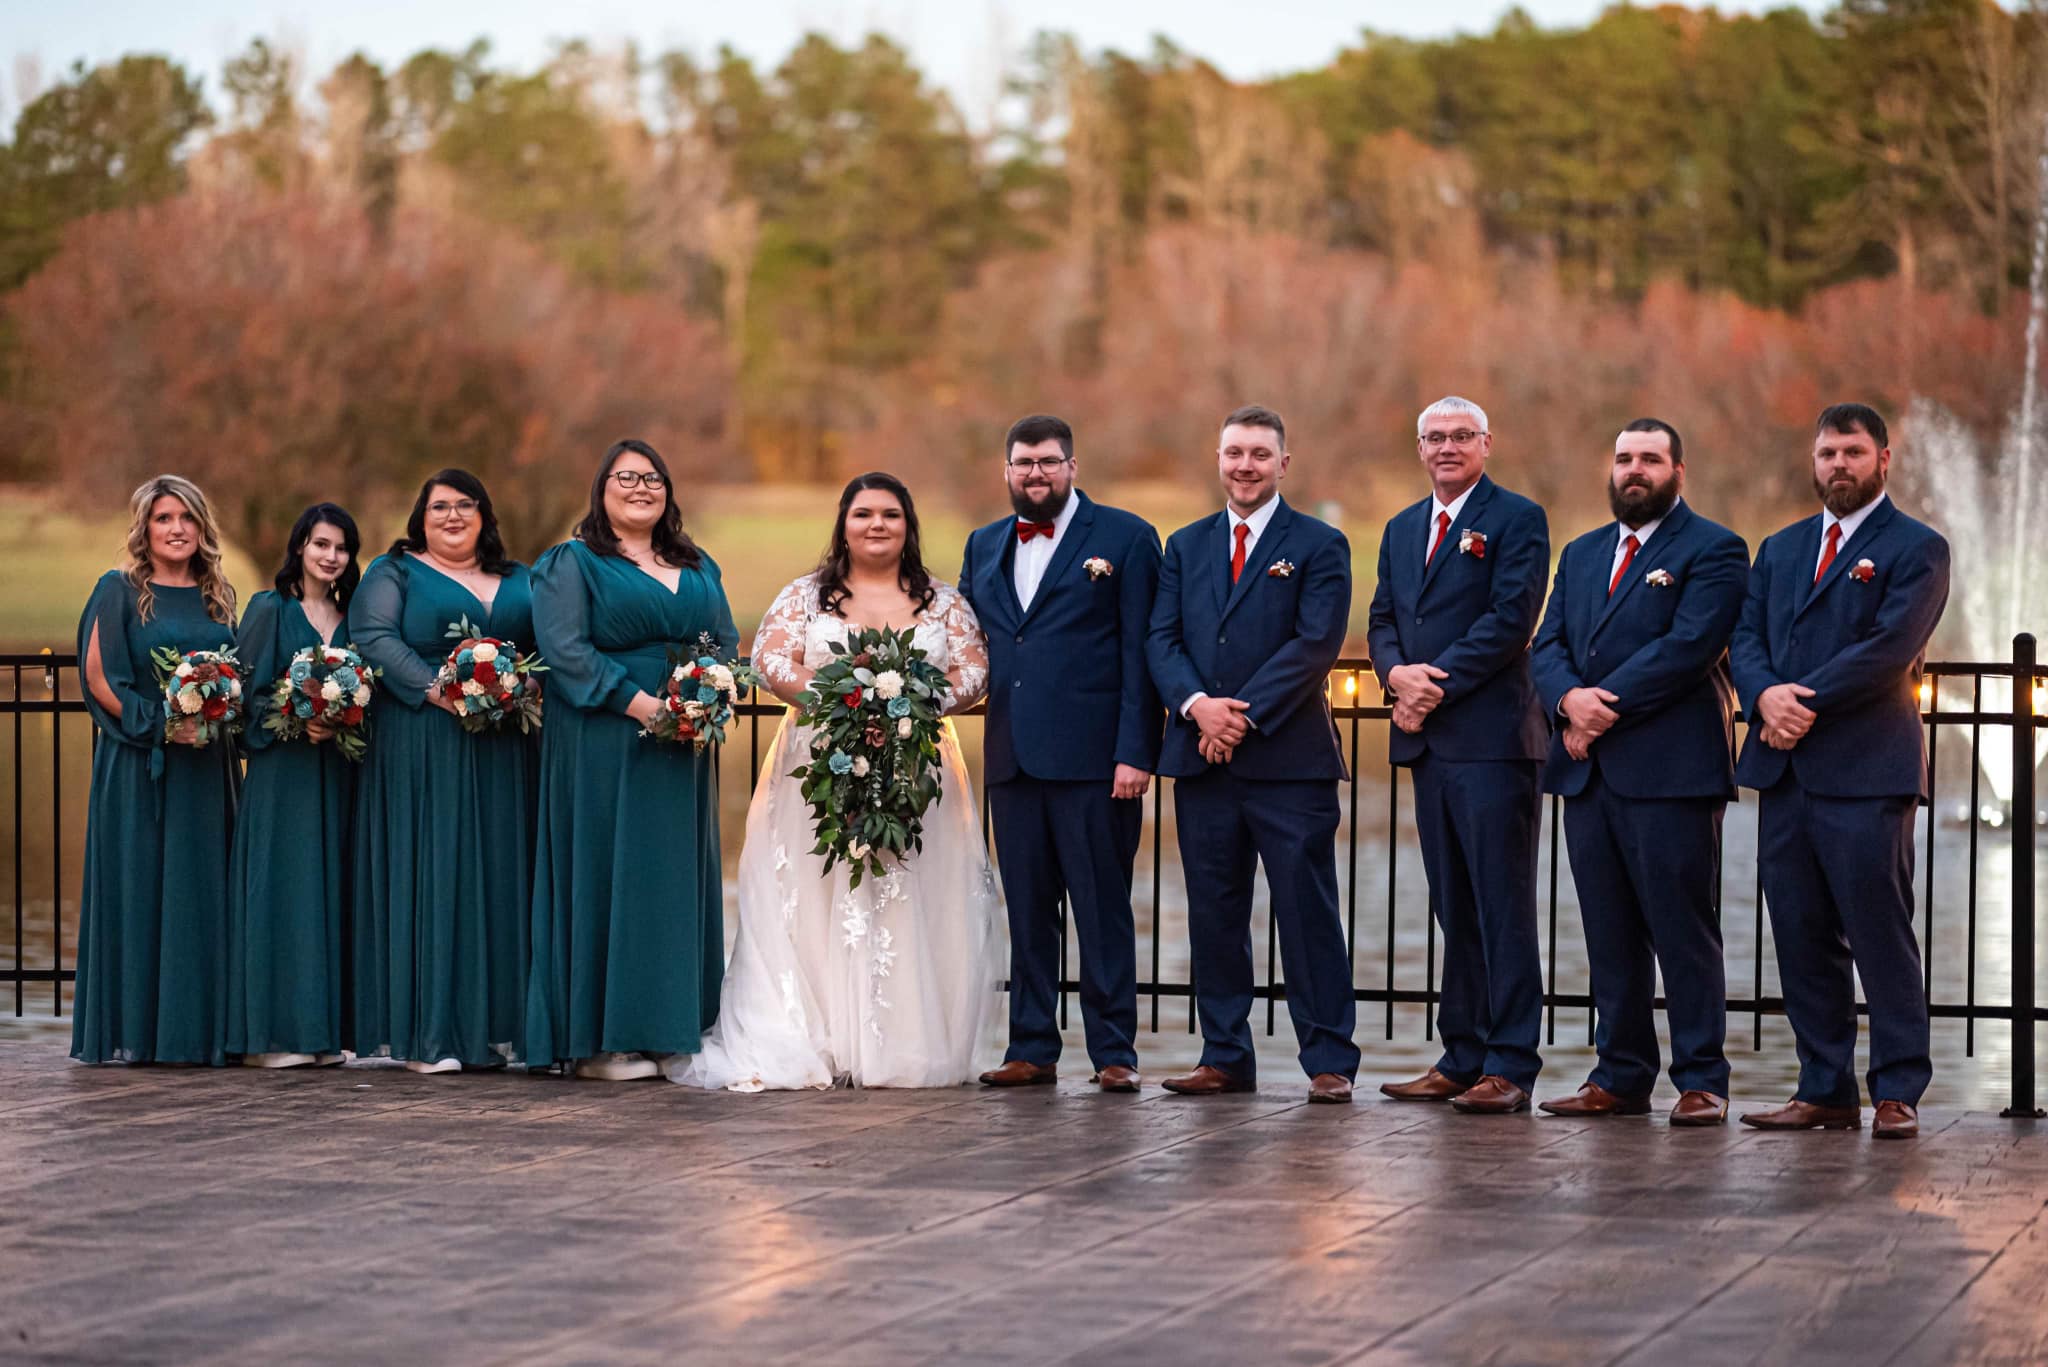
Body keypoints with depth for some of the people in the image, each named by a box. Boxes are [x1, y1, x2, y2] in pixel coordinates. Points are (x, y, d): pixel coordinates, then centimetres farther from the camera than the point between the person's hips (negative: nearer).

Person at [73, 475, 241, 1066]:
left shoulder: (217, 597, 13)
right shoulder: (119, 591, -1)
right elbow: (99, 675, -7)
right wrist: (160, 726, -15)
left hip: (205, 766, 5)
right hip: (137, 766, -5)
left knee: (199, 892, 3)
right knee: (136, 888, -4)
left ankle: (191, 1029, 7)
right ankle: (127, 1032, 0)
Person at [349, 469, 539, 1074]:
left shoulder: (520, 581, 18)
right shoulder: (394, 572, 6)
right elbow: (373, 637, -7)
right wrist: (437, 690, -19)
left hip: (504, 751, 4)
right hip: (423, 747, -4)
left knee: (500, 876, 2)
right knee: (429, 876, -7)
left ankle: (499, 1023, 6)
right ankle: (428, 1032, -6)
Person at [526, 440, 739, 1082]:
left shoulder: (698, 569, 18)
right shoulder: (571, 564, 0)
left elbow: (726, 642, 15)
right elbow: (565, 650, -11)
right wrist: (639, 703, -19)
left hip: (683, 754, 6)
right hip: (603, 747, -6)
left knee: (678, 880, 4)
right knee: (607, 879, -6)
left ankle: (670, 1028, 8)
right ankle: (600, 1040, -5)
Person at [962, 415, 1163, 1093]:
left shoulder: (1126, 538, 0)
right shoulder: (985, 547, 16)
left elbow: (1141, 652, -5)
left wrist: (1136, 753, -12)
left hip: (1092, 758, -5)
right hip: (1013, 758, 5)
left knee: (1103, 908, -1)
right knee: (1026, 910, 8)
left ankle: (1113, 1051, 4)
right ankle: (1032, 1049, 14)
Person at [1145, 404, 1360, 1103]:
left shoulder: (1319, 546, 3)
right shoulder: (1185, 547, 15)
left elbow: (1316, 644, -8)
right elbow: (1162, 639, 7)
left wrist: (1244, 714, -15)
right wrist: (1197, 704, -12)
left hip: (1289, 758, -4)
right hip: (1202, 758, 4)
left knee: (1308, 909, -4)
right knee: (1213, 912, 7)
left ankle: (1329, 1061, 0)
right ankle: (1226, 1057, 14)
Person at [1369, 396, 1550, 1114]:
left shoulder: (1516, 519, -2)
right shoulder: (1402, 529, 19)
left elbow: (1510, 618, -12)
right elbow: (1382, 621, 15)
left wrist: (1437, 684, -14)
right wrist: (1398, 673, -7)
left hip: (1490, 737, -7)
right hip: (1426, 740, 7)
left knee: (1503, 905, -6)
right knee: (1453, 908, 10)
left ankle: (1511, 1066, -5)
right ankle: (1462, 1058, 13)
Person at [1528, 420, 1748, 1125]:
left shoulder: (1712, 551, 0)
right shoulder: (1581, 555, 20)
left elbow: (1688, 646, -13)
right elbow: (1547, 645, 12)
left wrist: (1606, 709, -14)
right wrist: (1569, 700, -11)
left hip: (1669, 770, -6)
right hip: (1588, 769, 6)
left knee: (1683, 928, -4)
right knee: (1609, 933, 8)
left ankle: (1702, 1081, 0)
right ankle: (1621, 1076, 13)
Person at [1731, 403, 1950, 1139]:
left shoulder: (1916, 549, 1)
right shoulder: (1780, 549, 20)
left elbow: (1891, 646, -12)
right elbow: (1745, 637, 10)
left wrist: (1807, 702, -15)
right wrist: (1766, 694, -11)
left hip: (1865, 772, -6)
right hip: (1783, 770, 6)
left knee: (1880, 933, -5)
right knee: (1802, 936, 6)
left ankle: (1897, 1093, 0)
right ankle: (1825, 1091, 12)